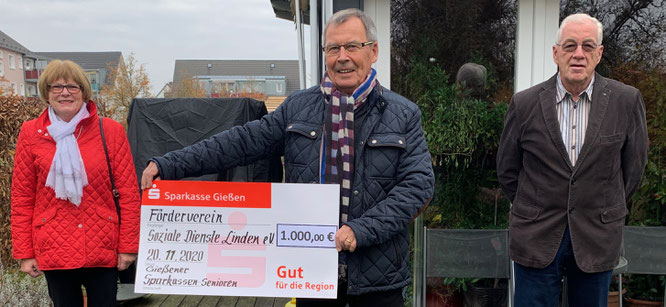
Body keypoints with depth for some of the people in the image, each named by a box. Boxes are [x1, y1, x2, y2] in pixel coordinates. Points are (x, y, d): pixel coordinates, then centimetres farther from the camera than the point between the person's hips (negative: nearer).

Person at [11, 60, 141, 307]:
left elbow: (129, 191, -2)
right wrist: (24, 252, 3)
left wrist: (128, 246, -3)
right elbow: (21, 197, 4)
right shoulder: (30, 133, 1)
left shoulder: (111, 131, -3)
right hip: (54, 249, 1)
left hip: (103, 248, -1)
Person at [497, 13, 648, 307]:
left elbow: (633, 165, 9)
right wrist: (534, 209, 8)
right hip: (537, 238, -1)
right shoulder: (525, 104, -4)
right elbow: (507, 169, 6)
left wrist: (607, 210, 11)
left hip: (597, 238, 1)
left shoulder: (626, 101, -2)